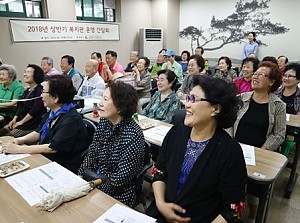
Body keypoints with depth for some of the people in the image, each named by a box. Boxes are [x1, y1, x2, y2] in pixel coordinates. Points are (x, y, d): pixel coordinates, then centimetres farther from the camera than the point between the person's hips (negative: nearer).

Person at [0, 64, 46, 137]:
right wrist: (15, 118, -1)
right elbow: (20, 106, 15)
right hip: (20, 120, 9)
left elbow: (35, 110, -18)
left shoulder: (40, 90, -12)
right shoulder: (27, 91, 18)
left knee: (9, 136, -18)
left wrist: (21, 122, -13)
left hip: (33, 123, -8)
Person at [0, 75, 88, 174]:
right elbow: (38, 133, 18)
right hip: (44, 158, 8)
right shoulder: (52, 112, 5)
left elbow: (52, 148, -25)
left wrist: (18, 149, -19)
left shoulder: (71, 120, -23)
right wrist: (22, 140, -2)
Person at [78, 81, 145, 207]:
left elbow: (122, 178, -20)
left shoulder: (133, 134, -23)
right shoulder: (104, 122, -2)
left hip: (117, 195, -6)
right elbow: (91, 154, 4)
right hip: (94, 181, 6)